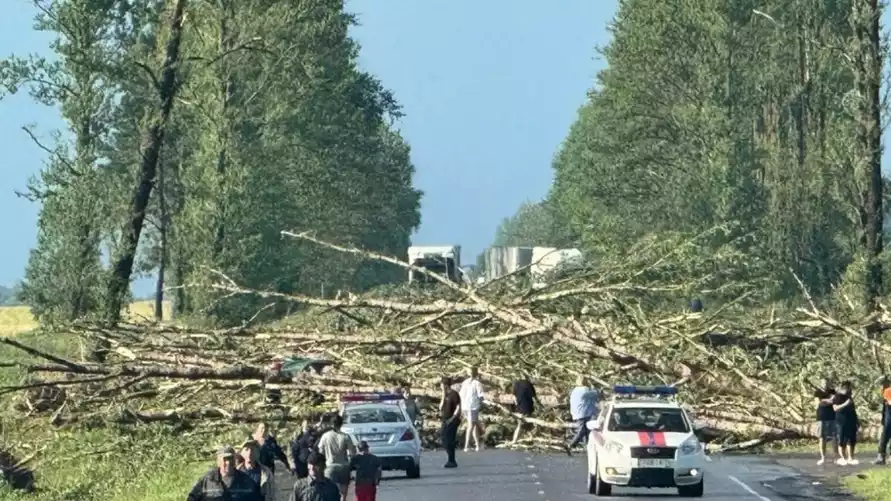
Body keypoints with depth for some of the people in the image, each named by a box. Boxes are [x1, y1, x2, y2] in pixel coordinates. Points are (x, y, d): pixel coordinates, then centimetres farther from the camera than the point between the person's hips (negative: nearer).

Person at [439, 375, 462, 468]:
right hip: (445, 421, 9)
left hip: (451, 421, -9)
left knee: (448, 442, -10)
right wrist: (443, 397, 0)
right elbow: (441, 407, 10)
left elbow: (458, 407, -15)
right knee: (445, 442, 10)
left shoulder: (453, 394, -11)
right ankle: (451, 461, 18)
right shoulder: (445, 395, 14)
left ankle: (452, 461, -5)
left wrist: (453, 418, -17)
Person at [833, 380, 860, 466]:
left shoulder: (849, 397, 19)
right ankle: (842, 458, 0)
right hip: (841, 422, -7)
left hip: (851, 421, 7)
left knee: (851, 440, 3)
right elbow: (835, 408, -15)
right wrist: (845, 404, -25)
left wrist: (857, 421, 21)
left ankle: (850, 458, 5)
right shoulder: (838, 397, -4)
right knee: (842, 441, -5)